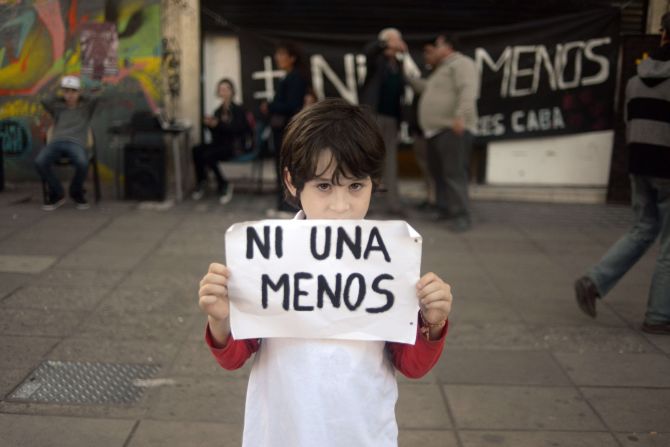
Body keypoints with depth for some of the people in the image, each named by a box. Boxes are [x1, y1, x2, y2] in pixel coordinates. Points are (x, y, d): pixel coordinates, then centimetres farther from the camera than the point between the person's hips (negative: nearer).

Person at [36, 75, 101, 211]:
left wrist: (80, 96, 22)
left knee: (82, 163, -38)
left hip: (76, 143, -2)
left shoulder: (87, 107, 23)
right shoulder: (57, 107, 27)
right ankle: (57, 194, -8)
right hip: (56, 142, 2)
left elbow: (97, 97, 6)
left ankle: (76, 193, -5)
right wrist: (59, 95, 27)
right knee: (40, 162, -32)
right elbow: (44, 101, 11)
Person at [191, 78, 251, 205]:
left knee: (208, 155, -30)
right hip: (221, 144, 5)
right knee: (197, 150, -22)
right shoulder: (218, 111, 14)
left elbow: (237, 128, -16)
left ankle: (224, 186, -13)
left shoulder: (238, 110, 0)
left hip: (234, 146, -5)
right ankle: (201, 184, -11)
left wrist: (218, 124, -26)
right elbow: (216, 134, 12)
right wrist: (210, 125, -9)